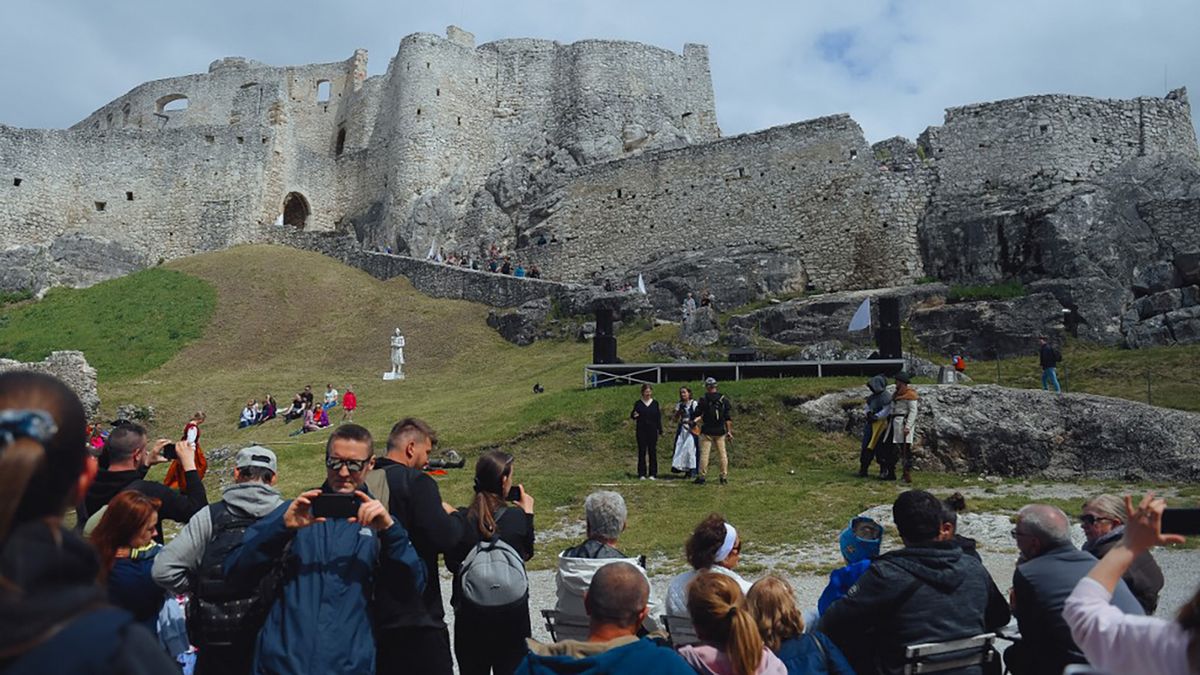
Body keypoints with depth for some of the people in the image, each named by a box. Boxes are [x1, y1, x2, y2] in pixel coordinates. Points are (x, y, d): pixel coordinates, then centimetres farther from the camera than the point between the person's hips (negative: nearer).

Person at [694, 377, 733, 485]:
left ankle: (702, 476, 3)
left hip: (707, 431, -3)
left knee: (704, 453, 1)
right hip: (720, 431, 3)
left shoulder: (704, 400, -8)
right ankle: (724, 477, 11)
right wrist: (729, 431, 4)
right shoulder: (724, 399, 2)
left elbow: (697, 415, -4)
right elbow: (728, 418, 1)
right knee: (722, 454, 9)